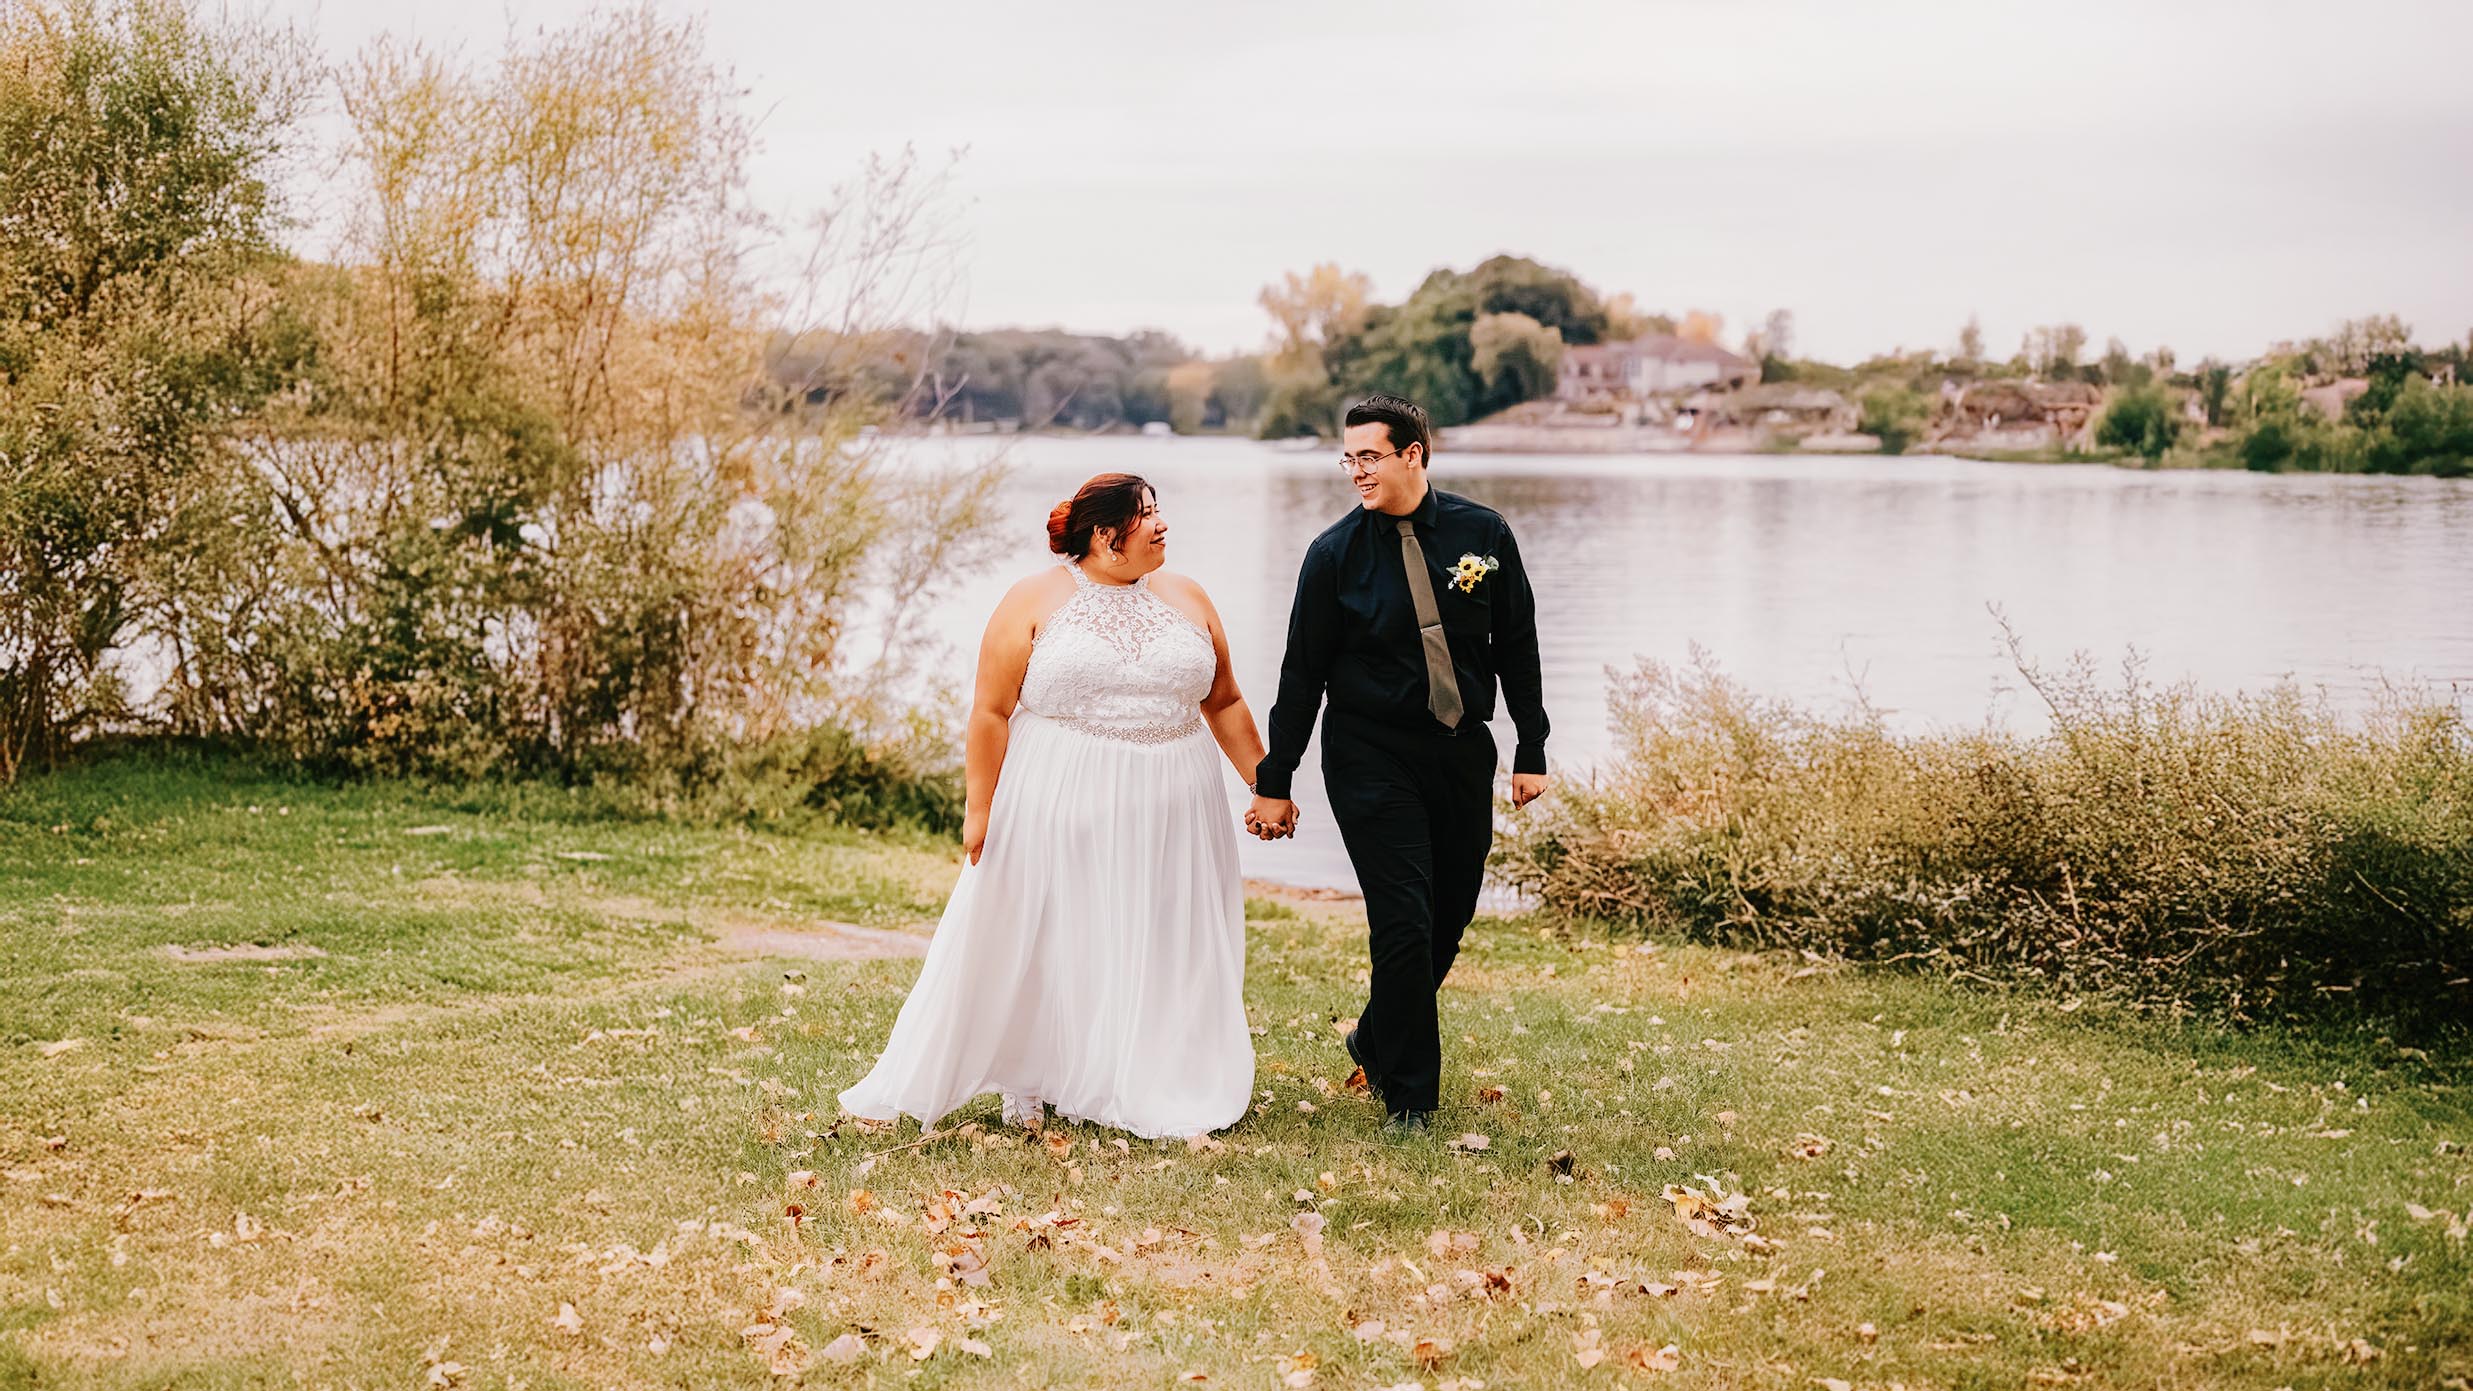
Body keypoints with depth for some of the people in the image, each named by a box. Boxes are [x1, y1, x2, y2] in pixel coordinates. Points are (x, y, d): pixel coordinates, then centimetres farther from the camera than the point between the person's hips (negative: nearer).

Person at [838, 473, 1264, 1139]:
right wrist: (979, 810, -8)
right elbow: (991, 713, -4)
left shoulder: (1186, 599, 8)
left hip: (1169, 812, 3)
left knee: (1162, 953, 7)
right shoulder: (1035, 602, -3)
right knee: (1039, 948, 5)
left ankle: (1157, 1096, 18)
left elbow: (1225, 704, 13)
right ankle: (1027, 1085, 20)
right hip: (1058, 811, -3)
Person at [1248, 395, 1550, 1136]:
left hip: (1463, 750, 3)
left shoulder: (1484, 534, -1)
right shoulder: (1336, 552, -6)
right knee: (1404, 922, -9)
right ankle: (1408, 1096, 6)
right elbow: (1302, 672, -2)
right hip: (1371, 759, -3)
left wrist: (1532, 750, 4)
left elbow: (1517, 648, 7)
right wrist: (1275, 782, -2)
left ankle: (1376, 1043, 35)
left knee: (1452, 915, 10)